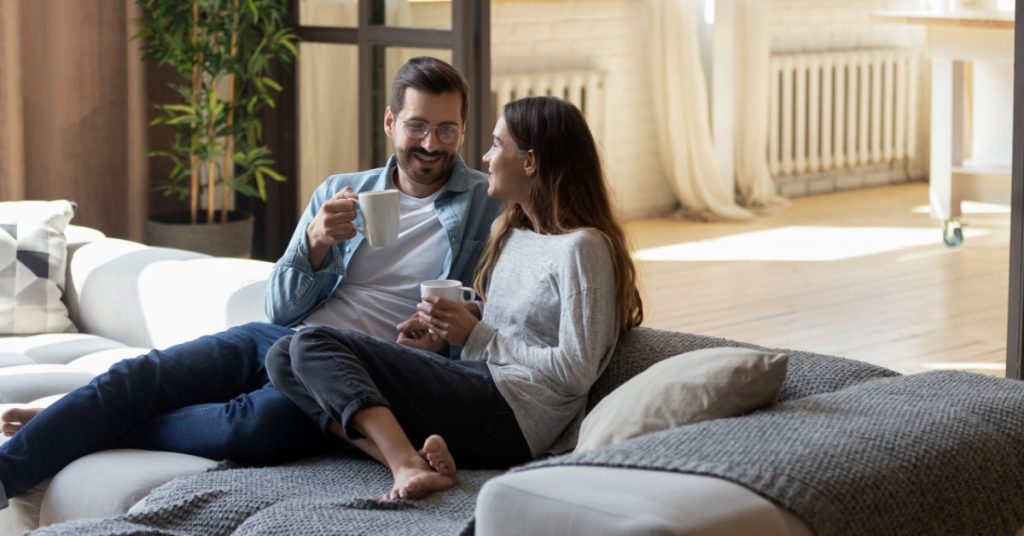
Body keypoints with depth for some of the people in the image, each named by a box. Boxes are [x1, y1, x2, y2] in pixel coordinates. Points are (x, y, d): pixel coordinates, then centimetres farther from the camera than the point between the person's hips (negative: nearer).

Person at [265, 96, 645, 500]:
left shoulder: (581, 247, -8)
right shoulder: (511, 232, 20)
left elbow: (575, 372, -14)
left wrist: (475, 335, -10)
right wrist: (441, 335, 7)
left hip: (510, 414, -10)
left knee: (312, 346, -18)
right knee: (283, 357, -6)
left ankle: (407, 462, -37)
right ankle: (408, 459, -27)